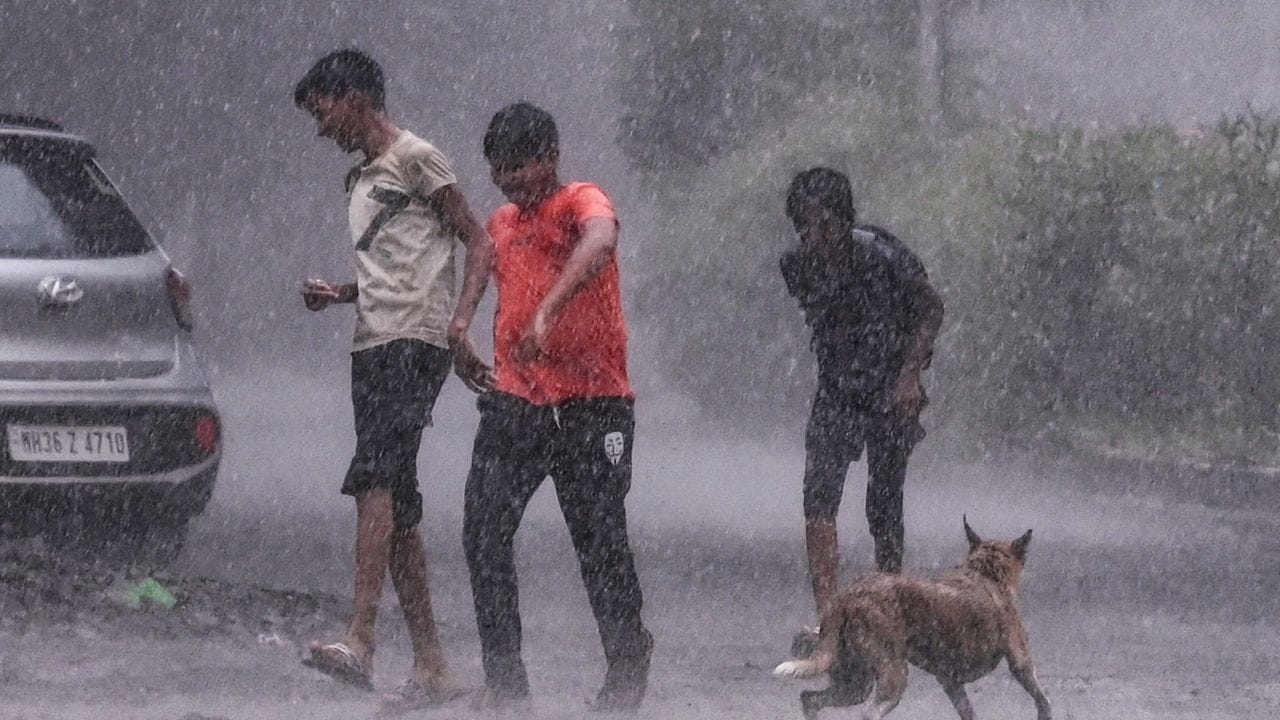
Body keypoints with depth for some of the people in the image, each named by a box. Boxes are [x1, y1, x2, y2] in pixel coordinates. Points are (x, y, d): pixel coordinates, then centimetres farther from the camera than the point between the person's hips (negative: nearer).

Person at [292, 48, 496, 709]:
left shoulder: (416, 159, -2)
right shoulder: (359, 181, 25)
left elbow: (480, 245, -6)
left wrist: (459, 323, -19)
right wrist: (337, 294, 14)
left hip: (415, 343, -9)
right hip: (372, 347, 9)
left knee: (375, 480, -24)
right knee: (396, 507, 5)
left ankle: (360, 640, -36)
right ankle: (430, 666, 7)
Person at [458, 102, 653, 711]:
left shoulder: (581, 202, -6)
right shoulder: (500, 225, 18)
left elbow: (600, 242, -29)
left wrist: (547, 312, -42)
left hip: (591, 405, -6)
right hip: (514, 403, 6)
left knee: (600, 541, -3)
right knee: (484, 532, -6)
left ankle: (627, 670, 13)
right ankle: (503, 677, -1)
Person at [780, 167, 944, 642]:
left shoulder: (883, 257, -18)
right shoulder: (797, 266, -6)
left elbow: (931, 309, -6)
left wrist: (909, 373, -15)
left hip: (891, 393, -3)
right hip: (836, 392, 3)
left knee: (884, 506, 2)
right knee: (819, 496, -16)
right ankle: (826, 617, -22)